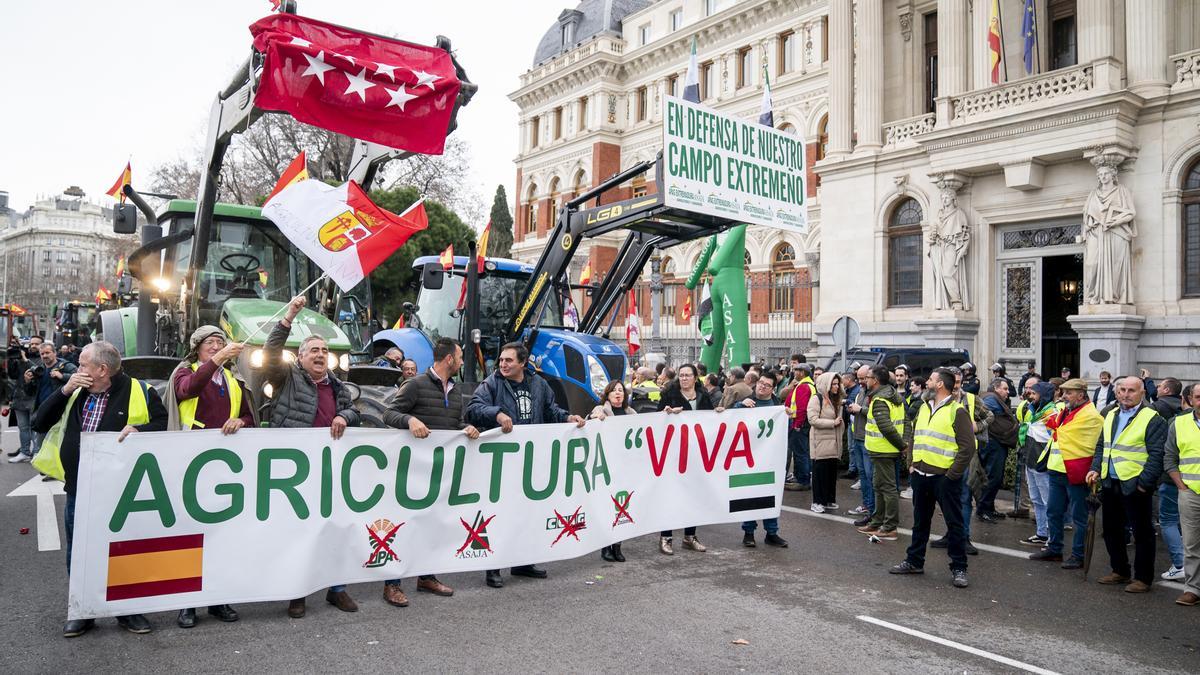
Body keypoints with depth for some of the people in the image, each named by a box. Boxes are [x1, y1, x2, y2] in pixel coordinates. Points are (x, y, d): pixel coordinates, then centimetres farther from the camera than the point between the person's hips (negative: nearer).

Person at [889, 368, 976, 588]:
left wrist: (952, 475, -15)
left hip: (945, 477, -7)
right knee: (920, 521, 16)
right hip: (921, 476, 7)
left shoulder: (957, 411, -10)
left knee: (954, 523, 2)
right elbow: (915, 438, 23)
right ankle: (914, 561, 27)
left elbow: (967, 447, -14)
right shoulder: (924, 408, 13)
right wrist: (912, 464, 12)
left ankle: (958, 568, 10)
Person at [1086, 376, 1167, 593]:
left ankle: (1143, 578, 13)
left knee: (1142, 533, 3)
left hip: (1135, 486, -7)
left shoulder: (1152, 419, -9)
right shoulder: (1111, 416, 14)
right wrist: (1096, 469, 7)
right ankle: (1120, 571, 30)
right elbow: (1101, 446, 20)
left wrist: (1144, 482, -17)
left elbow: (1156, 455, -14)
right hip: (1110, 484, 7)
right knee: (1112, 530, 16)